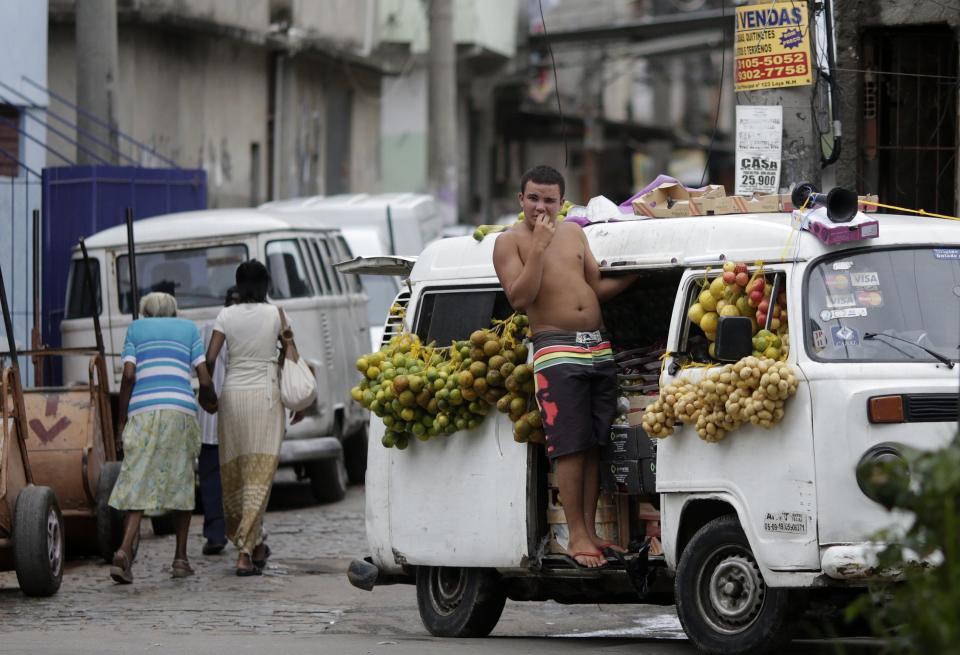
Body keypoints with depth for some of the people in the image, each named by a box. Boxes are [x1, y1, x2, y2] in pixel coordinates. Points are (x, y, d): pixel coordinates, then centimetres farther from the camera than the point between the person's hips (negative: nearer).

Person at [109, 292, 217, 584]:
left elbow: (129, 374, 4)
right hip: (180, 409, 0)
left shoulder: (136, 328, 18)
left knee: (140, 483, -2)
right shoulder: (188, 328, 18)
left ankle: (125, 549, -22)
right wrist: (210, 401, 29)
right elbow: (205, 379, 10)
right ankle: (181, 557, 13)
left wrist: (122, 418, 8)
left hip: (143, 411, 0)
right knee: (181, 482, 13)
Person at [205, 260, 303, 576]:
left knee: (234, 473, 14)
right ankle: (245, 552, -9)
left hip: (232, 395, 1)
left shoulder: (226, 315, 1)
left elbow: (209, 359, -3)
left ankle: (256, 544, 20)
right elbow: (292, 358, 1)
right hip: (265, 394, -1)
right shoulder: (275, 314, 0)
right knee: (259, 476, -1)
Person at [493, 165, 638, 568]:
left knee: (595, 445, 5)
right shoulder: (511, 242, -1)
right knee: (571, 448, -9)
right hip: (556, 351, -6)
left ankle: (590, 530, 10)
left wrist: (635, 275, 5)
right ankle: (576, 537, -6)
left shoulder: (573, 233, 16)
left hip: (598, 348, 6)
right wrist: (538, 248, -17)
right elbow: (520, 298, -14)